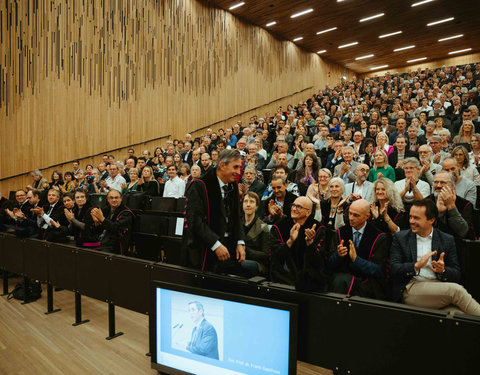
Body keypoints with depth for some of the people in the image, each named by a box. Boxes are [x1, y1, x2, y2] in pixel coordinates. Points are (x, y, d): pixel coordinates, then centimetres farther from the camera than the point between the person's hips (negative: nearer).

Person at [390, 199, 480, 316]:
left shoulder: (447, 240, 12)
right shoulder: (400, 237, 6)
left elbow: (457, 274, 10)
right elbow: (393, 269, -3)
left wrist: (443, 270, -13)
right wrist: (416, 266, -20)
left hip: (440, 289, 3)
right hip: (411, 288, -2)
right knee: (456, 290, -26)